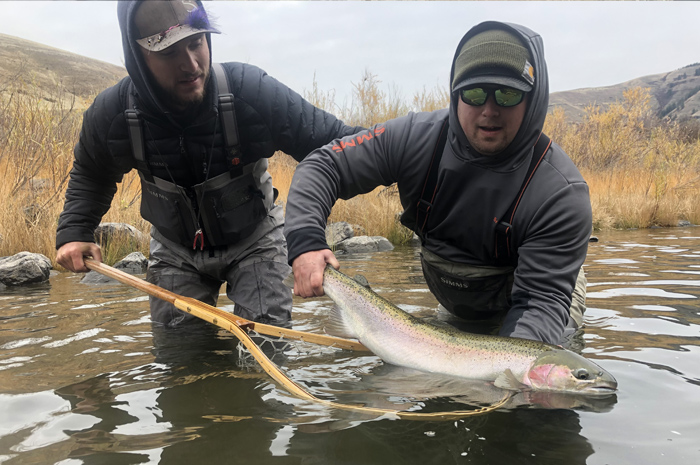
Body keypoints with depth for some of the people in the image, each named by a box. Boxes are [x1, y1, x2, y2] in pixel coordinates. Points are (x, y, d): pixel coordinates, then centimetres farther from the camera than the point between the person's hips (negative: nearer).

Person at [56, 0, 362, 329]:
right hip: (174, 249, 2)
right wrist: (73, 233, -8)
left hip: (254, 240, -2)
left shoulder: (250, 90, -29)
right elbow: (90, 175, 5)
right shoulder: (112, 112, -18)